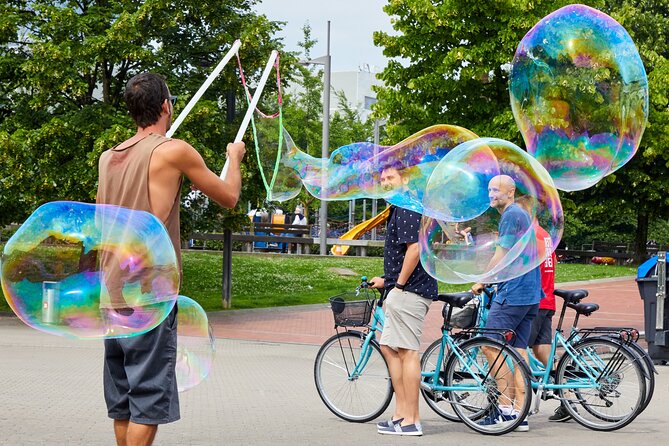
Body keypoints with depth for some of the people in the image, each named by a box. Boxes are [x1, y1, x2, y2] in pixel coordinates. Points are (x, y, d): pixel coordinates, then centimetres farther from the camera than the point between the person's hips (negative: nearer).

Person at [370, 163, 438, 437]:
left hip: (408, 291, -11)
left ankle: (410, 421, -6)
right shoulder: (398, 209, 21)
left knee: (407, 352, -9)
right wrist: (387, 281, 30)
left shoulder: (407, 208, -12)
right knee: (389, 348, 14)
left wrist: (399, 285, -17)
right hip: (401, 292, 11)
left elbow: (415, 248, -22)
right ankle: (401, 412, 17)